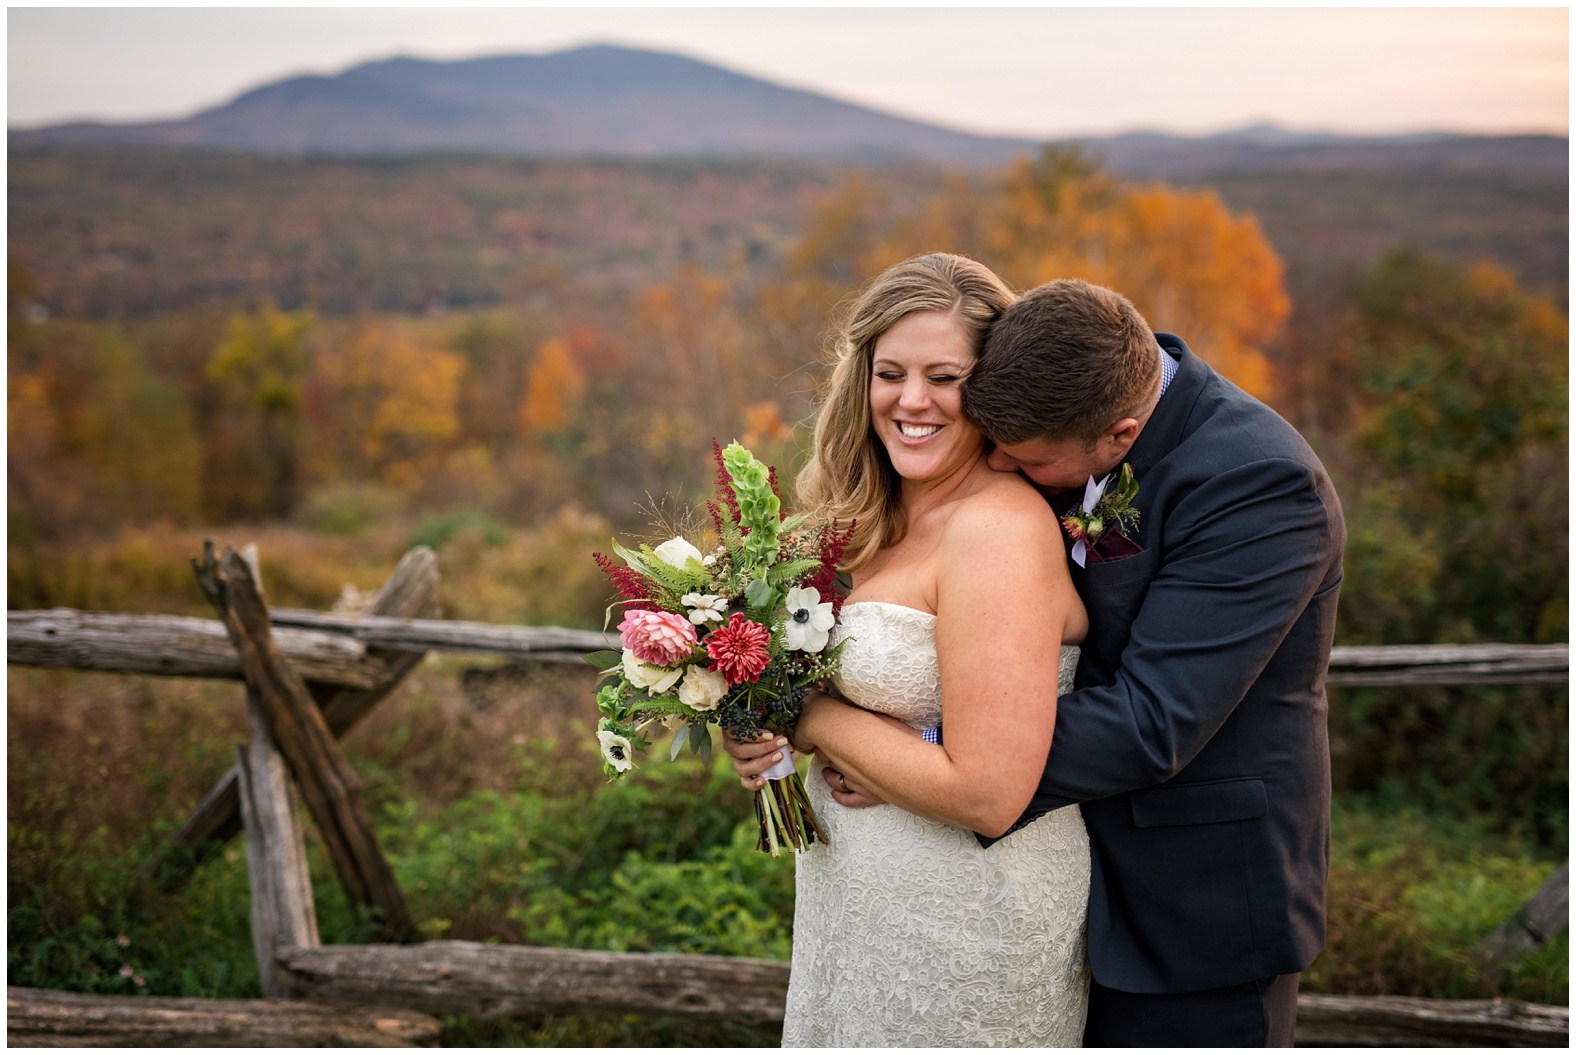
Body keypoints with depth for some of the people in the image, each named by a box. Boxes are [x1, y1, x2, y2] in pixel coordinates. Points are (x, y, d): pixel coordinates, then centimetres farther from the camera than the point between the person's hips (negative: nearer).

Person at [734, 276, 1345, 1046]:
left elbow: (1152, 724, -29)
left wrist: (926, 763, -26)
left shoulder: (1261, 485, -26)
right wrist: (796, 709, -14)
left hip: (1200, 916, -6)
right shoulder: (1064, 410, -5)